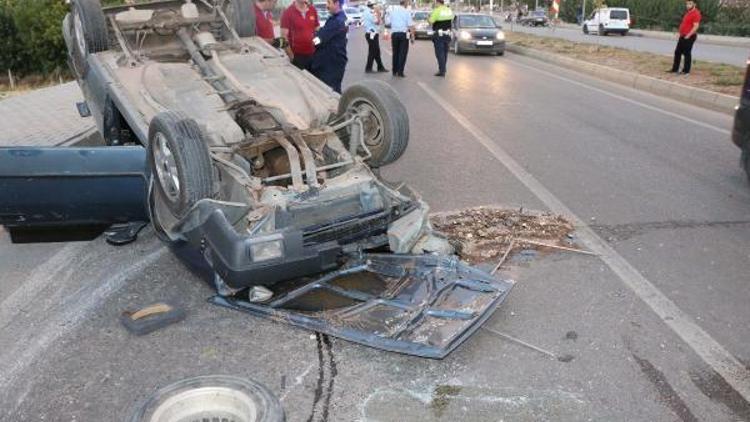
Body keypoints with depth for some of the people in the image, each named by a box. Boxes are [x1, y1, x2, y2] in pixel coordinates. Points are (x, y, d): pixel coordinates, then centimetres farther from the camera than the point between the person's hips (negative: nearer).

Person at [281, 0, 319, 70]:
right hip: (297, 55, -4)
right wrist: (291, 55, -16)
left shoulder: (313, 10, 6)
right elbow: (284, 36, -11)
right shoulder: (288, 13, -8)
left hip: (312, 54, 5)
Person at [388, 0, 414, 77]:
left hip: (394, 33, 4)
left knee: (395, 53, 12)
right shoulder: (407, 12, -7)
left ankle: (394, 71, 16)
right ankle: (400, 72, -4)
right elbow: (410, 25, -9)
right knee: (402, 53, -1)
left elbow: (390, 23, 10)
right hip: (403, 34, -4)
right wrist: (412, 36, -5)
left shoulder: (392, 11, 5)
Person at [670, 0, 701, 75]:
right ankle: (675, 69, 20)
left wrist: (688, 36, -24)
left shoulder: (696, 13, -15)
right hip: (683, 36, 10)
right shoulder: (688, 12, 16)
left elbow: (696, 26, -22)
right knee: (677, 52, 12)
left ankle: (686, 71, 1)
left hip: (689, 37, -10)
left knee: (687, 53, -5)